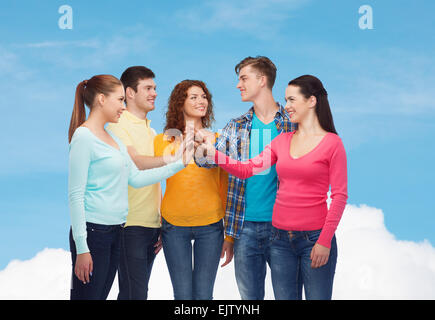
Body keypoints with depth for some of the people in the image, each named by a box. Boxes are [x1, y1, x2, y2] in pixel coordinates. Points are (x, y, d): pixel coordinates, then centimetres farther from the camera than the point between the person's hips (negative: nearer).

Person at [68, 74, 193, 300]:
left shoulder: (113, 138, 15)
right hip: (92, 231, -8)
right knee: (87, 295, -4)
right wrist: (81, 247, -17)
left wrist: (179, 163, 11)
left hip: (115, 231, 8)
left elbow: (136, 178, 13)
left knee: (102, 295, 11)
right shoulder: (83, 137, -11)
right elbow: (76, 195, -14)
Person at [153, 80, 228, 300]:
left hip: (210, 225, 0)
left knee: (204, 294, 4)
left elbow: (225, 186, 9)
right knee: (182, 294, 3)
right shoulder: (163, 141, 3)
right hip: (174, 225, 0)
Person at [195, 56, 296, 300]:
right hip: (246, 226, 3)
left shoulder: (292, 125, 0)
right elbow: (210, 160, 4)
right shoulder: (236, 127, 11)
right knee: (250, 296, 10)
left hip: (281, 225, -3)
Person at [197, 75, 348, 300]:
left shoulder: (332, 143, -5)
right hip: (281, 238, 5)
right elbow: (247, 169, 5)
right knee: (284, 297, 11)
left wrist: (325, 241, -12)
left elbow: (339, 196, -7)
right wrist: (212, 153, -7)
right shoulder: (282, 140, 11)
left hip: (314, 238, -5)